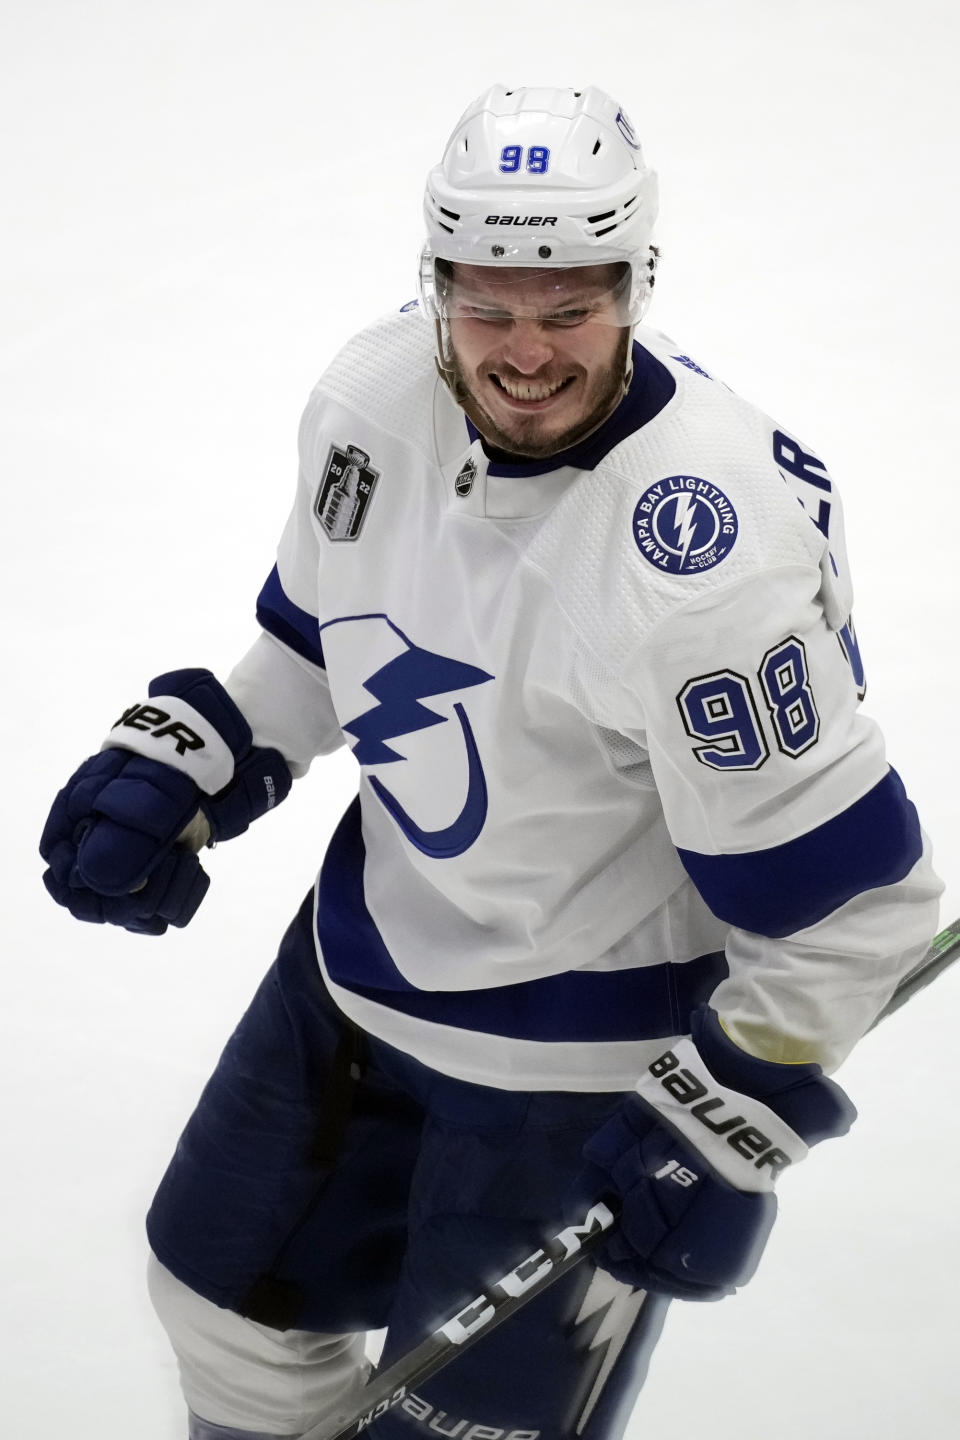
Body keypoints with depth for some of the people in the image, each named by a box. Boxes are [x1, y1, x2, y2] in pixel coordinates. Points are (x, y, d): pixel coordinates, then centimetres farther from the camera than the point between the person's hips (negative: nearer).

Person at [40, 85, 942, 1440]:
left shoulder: (711, 554, -34)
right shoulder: (376, 397, -12)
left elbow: (844, 897, -27)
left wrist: (716, 1136, -21)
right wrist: (179, 766, -1)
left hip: (589, 1056, -7)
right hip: (362, 957, 7)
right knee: (232, 1282, 24)